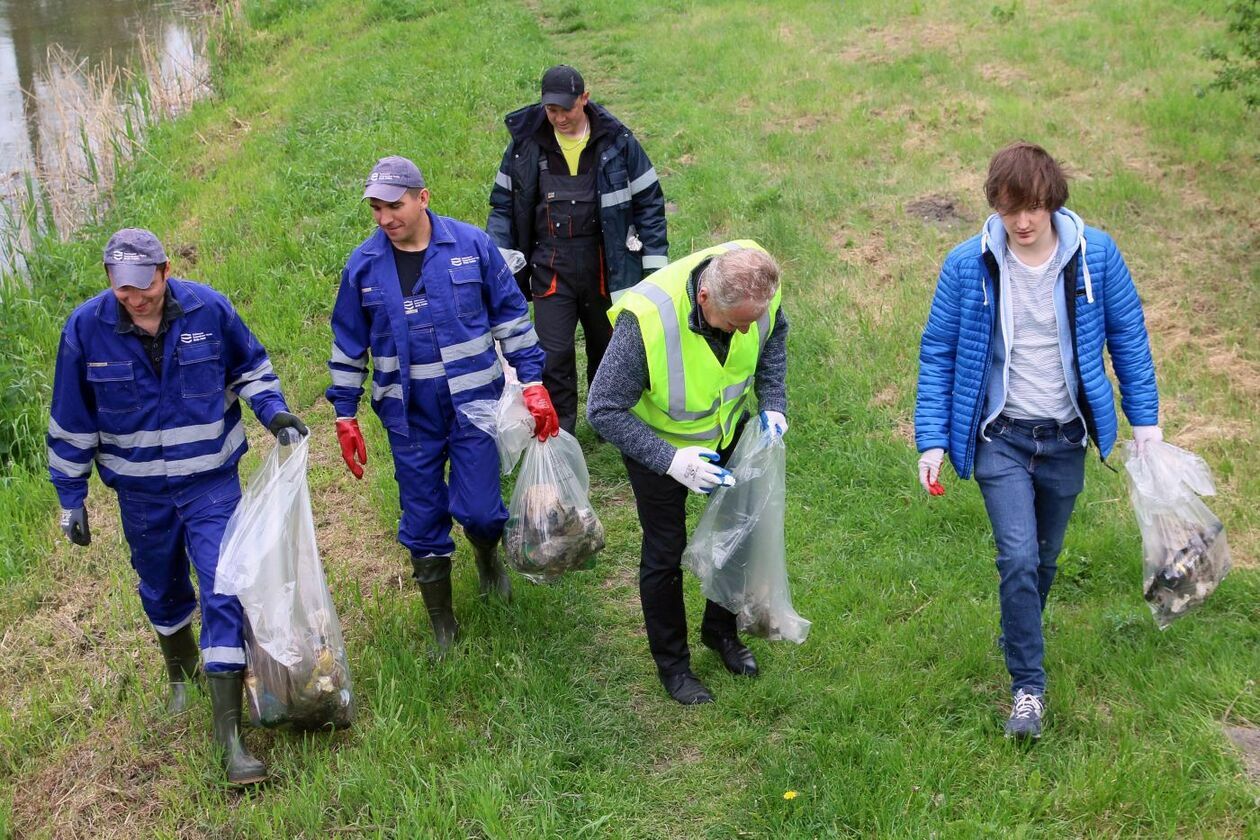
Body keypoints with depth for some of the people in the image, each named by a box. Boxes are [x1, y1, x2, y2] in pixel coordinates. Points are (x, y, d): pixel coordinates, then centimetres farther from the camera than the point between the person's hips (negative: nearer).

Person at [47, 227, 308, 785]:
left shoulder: (207, 309, -14)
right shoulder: (86, 328, -13)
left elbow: (249, 365, 6)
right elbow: (70, 420, -3)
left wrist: (272, 410, -11)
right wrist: (71, 496, 1)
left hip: (211, 481, -1)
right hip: (140, 492, 2)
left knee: (223, 592, -11)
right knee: (162, 592, 20)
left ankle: (229, 734, -8)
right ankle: (181, 673, 51)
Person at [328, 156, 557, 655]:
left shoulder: (471, 245, -6)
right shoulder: (363, 266, -1)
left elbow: (511, 316, 2)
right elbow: (348, 346, 9)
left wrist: (533, 384, -2)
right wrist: (345, 416, 8)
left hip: (473, 403, -2)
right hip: (408, 415, 2)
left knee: (478, 510, -5)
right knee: (422, 522, 7)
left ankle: (488, 556, 34)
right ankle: (442, 627, 25)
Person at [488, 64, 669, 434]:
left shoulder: (617, 140, -4)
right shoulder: (525, 141, -2)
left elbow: (649, 201, 1)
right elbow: (503, 205, 6)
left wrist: (656, 265, -2)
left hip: (606, 270, 0)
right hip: (551, 270, 0)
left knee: (608, 349, 15)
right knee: (553, 356, -4)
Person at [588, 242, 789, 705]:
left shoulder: (758, 288, -27)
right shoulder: (646, 320, -42)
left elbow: (774, 334, -1)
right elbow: (603, 410, -31)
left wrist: (773, 402, -12)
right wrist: (669, 460, -38)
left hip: (729, 430, 5)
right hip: (658, 443, -4)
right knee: (665, 553, 7)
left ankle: (721, 631, 44)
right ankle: (671, 662, 31)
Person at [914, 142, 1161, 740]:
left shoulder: (1096, 255, -9)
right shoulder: (967, 265, -12)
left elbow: (1128, 337, 3)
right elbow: (938, 354, -4)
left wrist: (1145, 418, 4)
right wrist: (932, 439, -7)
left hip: (1065, 439, 2)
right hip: (1001, 438, -2)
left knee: (1044, 560, 15)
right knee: (1018, 558, -14)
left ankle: (1021, 645, 41)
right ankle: (1028, 686, 0)